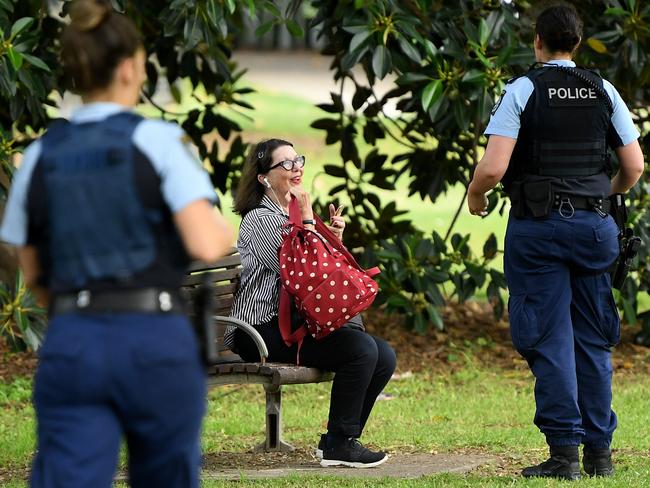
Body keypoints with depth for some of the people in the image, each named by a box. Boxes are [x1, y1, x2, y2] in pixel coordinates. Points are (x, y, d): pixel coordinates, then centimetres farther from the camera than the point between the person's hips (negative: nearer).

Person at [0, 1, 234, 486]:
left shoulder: (41, 156, 9)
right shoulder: (157, 140, -3)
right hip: (156, 344, -2)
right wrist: (227, 229, 11)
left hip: (71, 346, 2)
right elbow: (206, 245, -12)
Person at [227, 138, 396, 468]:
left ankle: (340, 440, 3)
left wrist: (334, 239, 5)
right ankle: (338, 445, -17)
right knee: (362, 348, -25)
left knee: (384, 356, -5)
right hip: (263, 328, -9)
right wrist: (307, 220, -11)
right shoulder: (261, 218, -9)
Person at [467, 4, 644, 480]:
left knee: (551, 340, -2)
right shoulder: (604, 92, 5)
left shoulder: (522, 91, -6)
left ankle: (564, 451, -6)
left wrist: (475, 196, 7)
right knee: (594, 340, 10)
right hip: (595, 223, 4)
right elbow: (634, 167, 7)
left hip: (538, 226, -4)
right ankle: (599, 450, 11)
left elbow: (492, 168, -14)